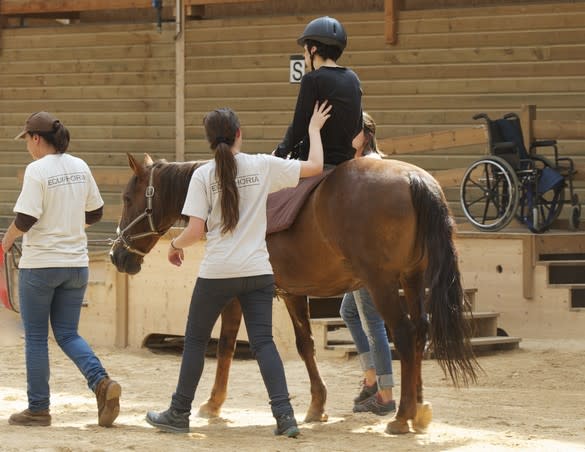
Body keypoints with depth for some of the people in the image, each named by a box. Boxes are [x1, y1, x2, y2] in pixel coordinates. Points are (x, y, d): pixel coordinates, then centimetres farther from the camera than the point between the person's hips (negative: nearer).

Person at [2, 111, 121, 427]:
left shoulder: (37, 170, -14)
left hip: (40, 264, -6)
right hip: (76, 264, 6)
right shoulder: (80, 167, 5)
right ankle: (101, 382, -10)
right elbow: (95, 214, 12)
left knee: (36, 338, 7)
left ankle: (38, 409, 11)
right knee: (68, 334, 13)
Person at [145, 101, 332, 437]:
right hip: (258, 271, 2)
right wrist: (314, 129, 21)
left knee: (195, 340, 13)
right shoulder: (264, 166, 0)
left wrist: (176, 244, 11)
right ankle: (285, 415, -10)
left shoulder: (203, 175, -5)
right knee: (263, 342, 3)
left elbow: (195, 231, -10)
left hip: (217, 273, -2)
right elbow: (315, 166, 6)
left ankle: (179, 413, 20)